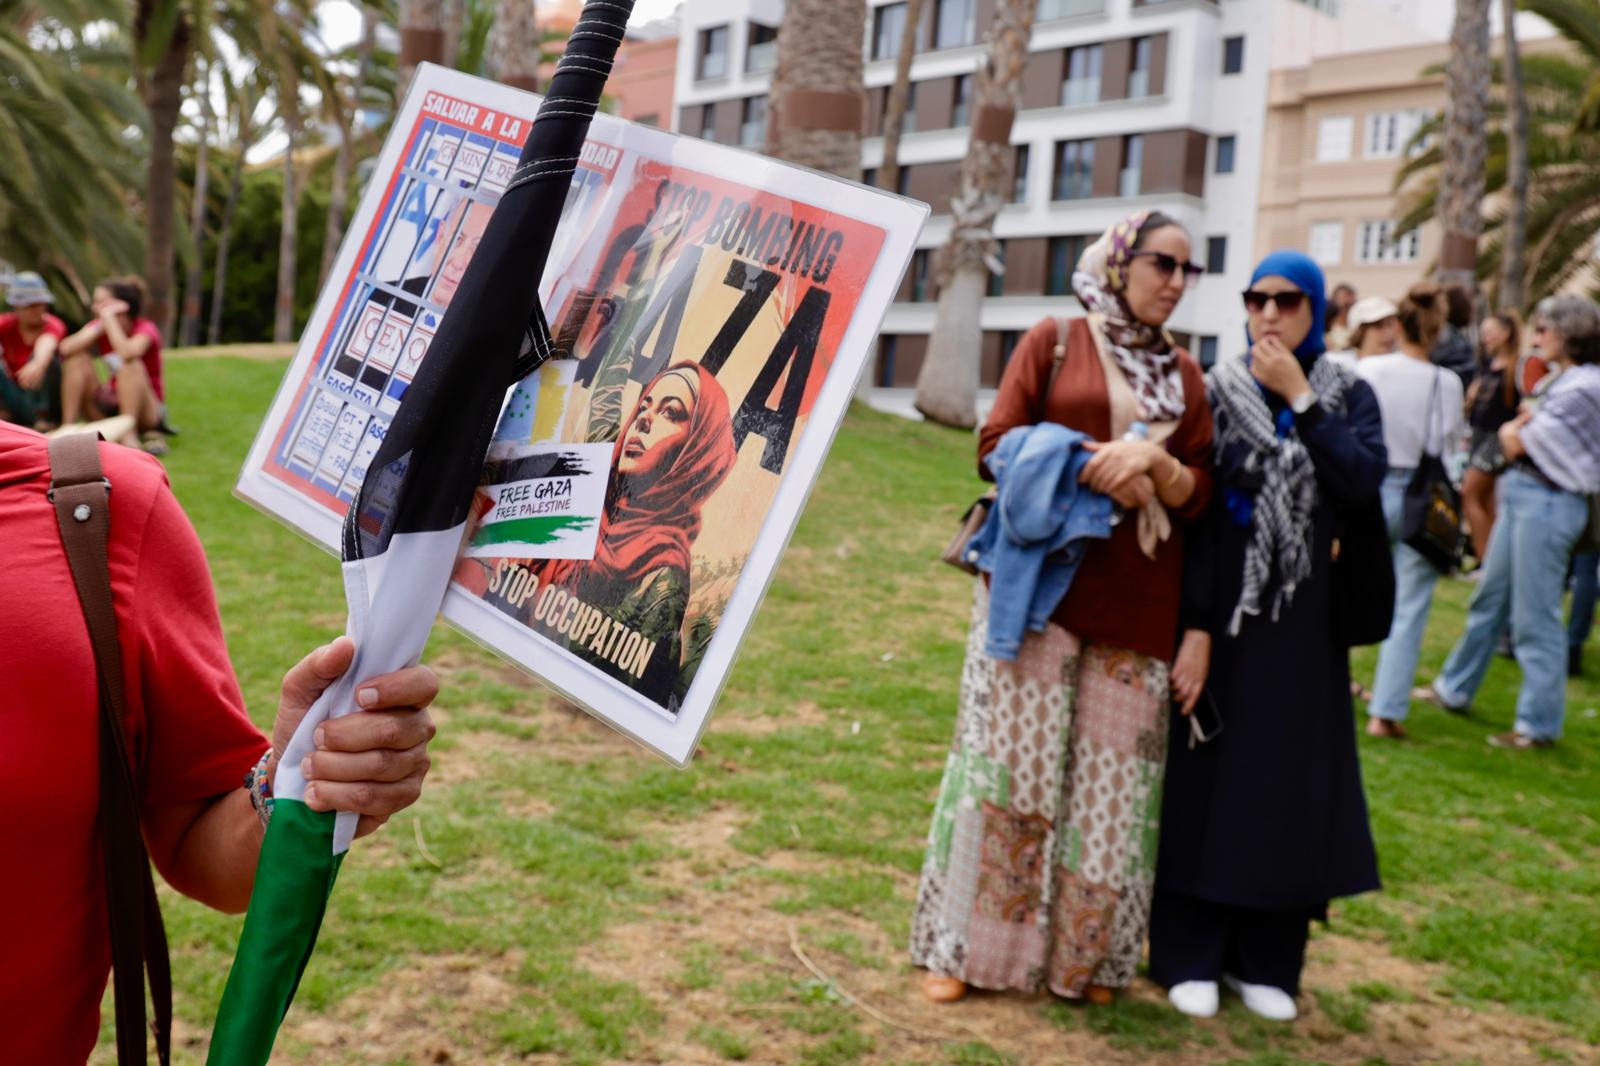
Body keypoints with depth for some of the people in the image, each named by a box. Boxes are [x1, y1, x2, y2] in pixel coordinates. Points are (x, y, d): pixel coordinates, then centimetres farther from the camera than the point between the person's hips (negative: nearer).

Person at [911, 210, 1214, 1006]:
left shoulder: (1185, 374, 13)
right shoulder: (1053, 341, 4)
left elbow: (1198, 493, 8)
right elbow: (997, 448, -2)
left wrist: (1152, 462, -12)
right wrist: (1093, 471, -13)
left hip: (1135, 601, 3)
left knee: (1112, 775, 5)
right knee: (1013, 759, -1)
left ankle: (1087, 956, 17)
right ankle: (963, 945, 9)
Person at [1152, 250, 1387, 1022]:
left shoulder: (1349, 395, 4)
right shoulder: (1214, 393, -2)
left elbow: (1363, 481, -15)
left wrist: (1298, 397, -16)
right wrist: (1192, 624, -14)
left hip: (1300, 620, 2)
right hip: (1216, 608, -2)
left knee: (1286, 784, 7)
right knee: (1202, 776, 3)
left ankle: (1265, 959, 20)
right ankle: (1187, 954, 14)